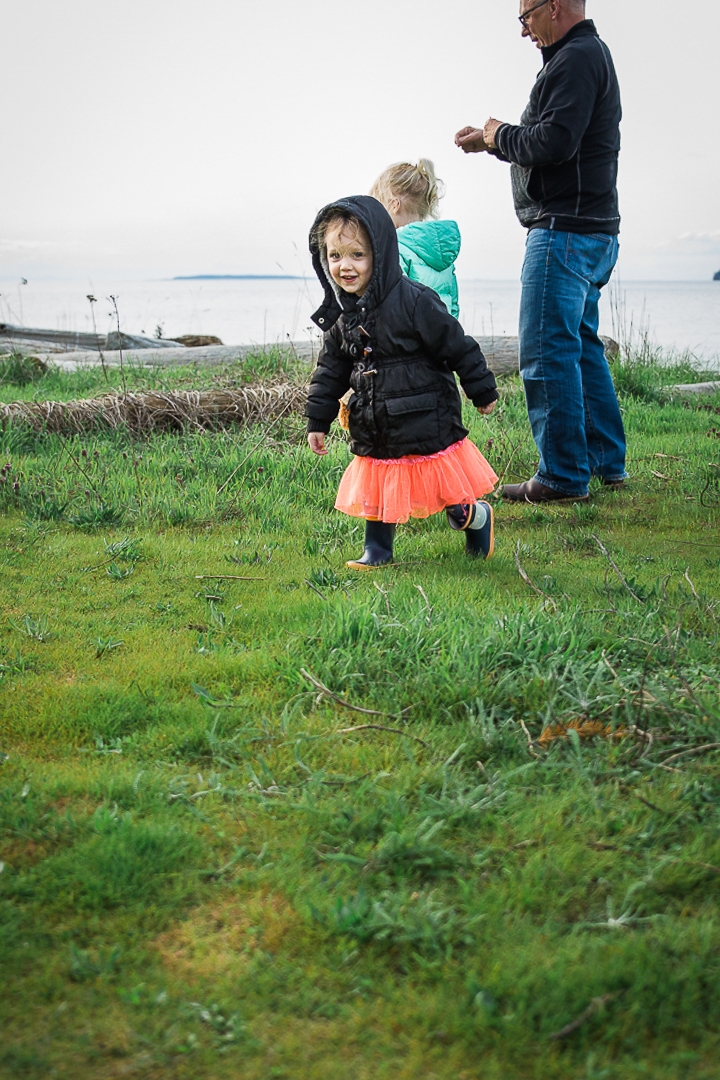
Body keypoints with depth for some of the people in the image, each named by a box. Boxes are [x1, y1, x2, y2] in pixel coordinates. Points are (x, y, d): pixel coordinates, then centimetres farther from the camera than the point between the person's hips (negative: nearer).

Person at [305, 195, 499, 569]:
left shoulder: (413, 301, -18)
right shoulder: (340, 316, 1)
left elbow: (457, 347, -10)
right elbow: (331, 369, 12)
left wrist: (482, 391, -3)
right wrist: (317, 420, 12)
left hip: (425, 423, -5)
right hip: (375, 427, 5)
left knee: (454, 503, 4)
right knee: (376, 489, 12)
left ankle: (478, 518, 32)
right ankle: (377, 549, 27)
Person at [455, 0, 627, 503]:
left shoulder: (576, 58, -13)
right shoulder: (591, 55, 21)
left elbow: (556, 142, -24)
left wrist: (501, 136, -7)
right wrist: (491, 140, 17)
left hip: (566, 231, -11)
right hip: (595, 233, 11)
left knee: (547, 352, -9)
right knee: (581, 345, 16)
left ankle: (563, 475, -6)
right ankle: (607, 461, 22)